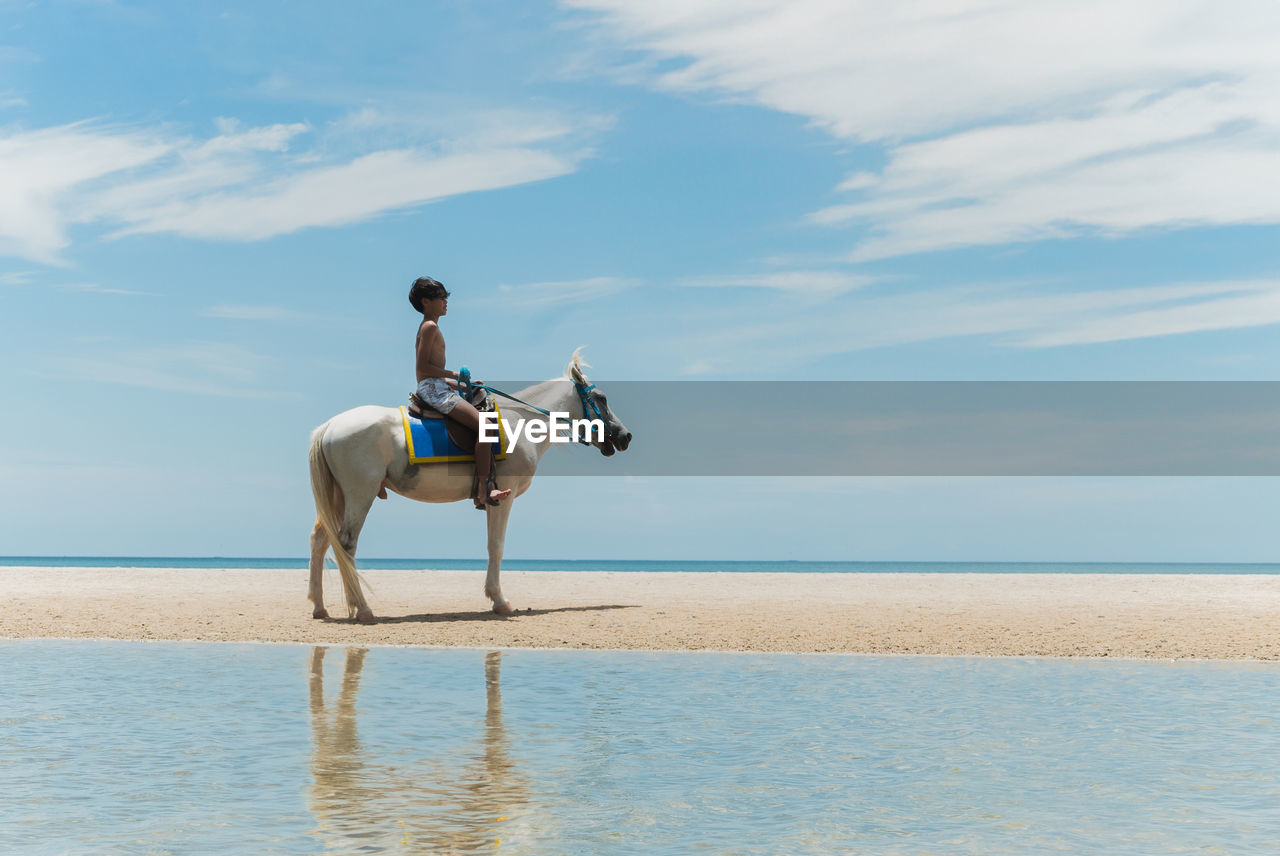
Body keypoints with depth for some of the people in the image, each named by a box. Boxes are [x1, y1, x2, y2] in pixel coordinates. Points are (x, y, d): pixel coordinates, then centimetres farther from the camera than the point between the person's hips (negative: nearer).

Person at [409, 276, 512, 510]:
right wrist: (454, 375, -11)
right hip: (433, 389, -11)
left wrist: (461, 385, 17)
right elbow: (423, 367, -17)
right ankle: (483, 492, -24)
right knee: (484, 425, -20)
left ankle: (481, 490, 7)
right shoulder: (430, 327, -8)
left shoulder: (429, 328, 23)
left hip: (436, 388, 11)